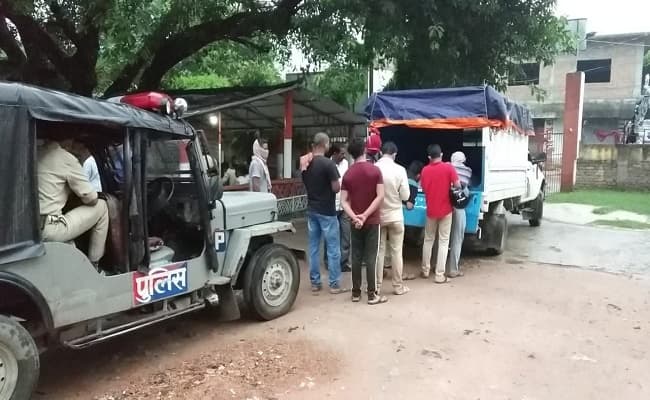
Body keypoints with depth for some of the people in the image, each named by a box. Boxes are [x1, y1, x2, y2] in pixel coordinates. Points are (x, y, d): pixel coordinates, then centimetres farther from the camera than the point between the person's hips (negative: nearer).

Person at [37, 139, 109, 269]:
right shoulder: (66, 159, -11)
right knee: (101, 207, 4)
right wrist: (95, 197, 15)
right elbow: (90, 198, -8)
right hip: (48, 231, -8)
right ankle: (94, 264, 11)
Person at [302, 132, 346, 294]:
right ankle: (334, 284, 7)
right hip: (327, 211, -7)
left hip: (311, 210, 7)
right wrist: (337, 182, 4)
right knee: (333, 248, 2)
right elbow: (336, 188, -17)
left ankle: (315, 282, 17)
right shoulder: (328, 163, -16)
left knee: (313, 247, 11)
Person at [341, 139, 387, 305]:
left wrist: (354, 217, -14)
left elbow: (343, 201, -5)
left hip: (355, 222, 3)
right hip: (372, 221, -3)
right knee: (370, 258, 0)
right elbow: (380, 196, -15)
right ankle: (372, 294, 5)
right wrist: (366, 215, -14)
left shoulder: (348, 174, 2)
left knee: (356, 257, 9)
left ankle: (356, 292, 15)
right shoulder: (375, 170, -6)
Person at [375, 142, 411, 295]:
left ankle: (377, 286, 16)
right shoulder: (400, 170, -12)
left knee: (378, 251, 11)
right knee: (396, 251, 8)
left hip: (377, 216, 2)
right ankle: (398, 286, 16)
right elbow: (405, 196, -8)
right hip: (395, 216, -1)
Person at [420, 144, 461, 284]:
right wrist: (448, 186, 9)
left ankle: (425, 270, 25)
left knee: (428, 240, 17)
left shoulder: (425, 170, -1)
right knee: (443, 242, 2)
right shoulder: (448, 168, -10)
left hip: (431, 210, 3)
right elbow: (457, 185, -11)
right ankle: (439, 275, 1)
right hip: (445, 210, -3)